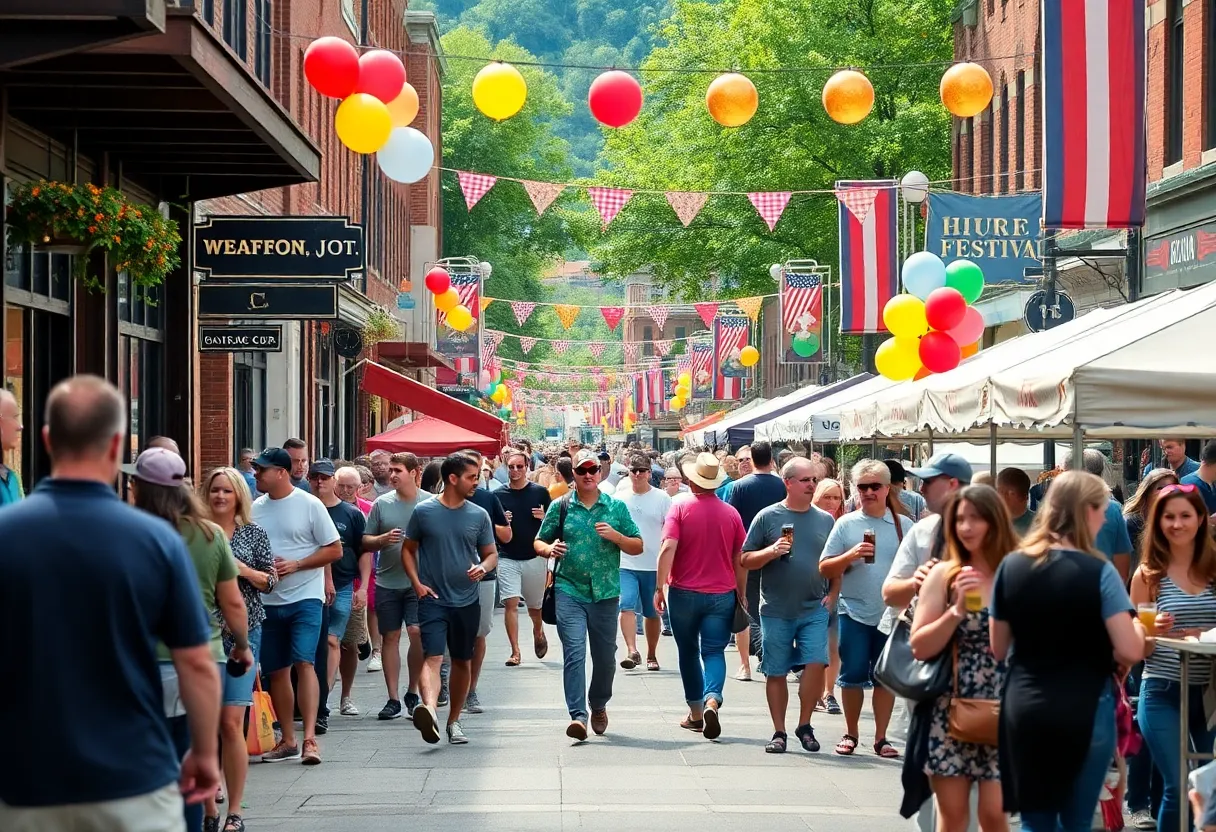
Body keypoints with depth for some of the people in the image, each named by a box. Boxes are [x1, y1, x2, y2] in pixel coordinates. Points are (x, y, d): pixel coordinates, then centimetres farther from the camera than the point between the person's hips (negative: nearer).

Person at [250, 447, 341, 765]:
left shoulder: (309, 505, -6)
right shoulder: (255, 509, 7)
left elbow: (334, 549, -4)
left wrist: (295, 564, -14)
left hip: (305, 597, -5)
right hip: (268, 600, 5)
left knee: (303, 663, -16)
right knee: (276, 670, 9)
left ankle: (309, 739, -19)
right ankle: (288, 741, 19)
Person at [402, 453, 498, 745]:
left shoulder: (478, 515, 5)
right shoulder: (424, 511, -2)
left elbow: (491, 553, 11)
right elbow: (408, 549, 7)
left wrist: (483, 567, -12)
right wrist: (417, 583, -6)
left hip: (467, 600, 4)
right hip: (433, 599, -4)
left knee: (462, 661, 12)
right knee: (433, 657, -20)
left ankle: (454, 721, 25)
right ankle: (429, 709, -40)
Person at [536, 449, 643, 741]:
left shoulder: (616, 507, 7)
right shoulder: (560, 507, 5)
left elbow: (637, 547, 8)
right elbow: (539, 542, 11)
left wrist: (615, 536, -10)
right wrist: (548, 549, -11)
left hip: (605, 593, 2)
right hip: (569, 589, -2)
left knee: (605, 655, 11)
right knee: (574, 651, -13)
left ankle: (598, 706, 34)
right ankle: (577, 715, -17)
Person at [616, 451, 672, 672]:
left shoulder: (661, 498, 0)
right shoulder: (619, 497, 4)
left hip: (654, 566, 0)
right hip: (625, 565, 0)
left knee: (653, 613, 11)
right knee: (626, 606, -17)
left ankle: (652, 655, 25)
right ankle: (632, 651, -22)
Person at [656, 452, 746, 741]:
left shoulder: (680, 507, -6)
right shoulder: (731, 513, 2)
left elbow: (668, 548, -16)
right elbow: (740, 559, 5)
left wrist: (659, 587, -11)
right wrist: (741, 593, 16)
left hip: (685, 592, -1)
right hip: (721, 595, 1)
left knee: (689, 652, 14)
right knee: (714, 651, 2)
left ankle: (696, 713, 20)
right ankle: (712, 701, -23)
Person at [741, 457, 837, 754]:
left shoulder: (825, 519, 9)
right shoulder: (768, 517, 0)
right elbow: (745, 560, 2)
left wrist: (832, 594, 3)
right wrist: (771, 551, -15)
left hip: (815, 609, 1)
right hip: (776, 610, -1)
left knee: (816, 663, -12)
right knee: (776, 673, 5)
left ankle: (804, 726, 5)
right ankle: (779, 732, 17)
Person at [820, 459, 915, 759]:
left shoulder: (904, 525, 4)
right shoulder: (846, 524, 2)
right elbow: (825, 569, 1)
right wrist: (851, 555, -16)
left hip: (892, 614, 1)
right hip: (854, 613, -1)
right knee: (853, 675, 3)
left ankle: (880, 737, 15)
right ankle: (850, 734, 18)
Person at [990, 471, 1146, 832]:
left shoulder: (1011, 567, 1)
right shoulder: (1098, 571, -11)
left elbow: (998, 649, 8)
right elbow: (1130, 651, -15)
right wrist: (1136, 627, 5)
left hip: (1022, 709, 3)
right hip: (1084, 711, -3)